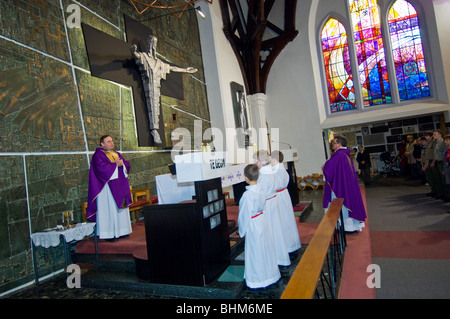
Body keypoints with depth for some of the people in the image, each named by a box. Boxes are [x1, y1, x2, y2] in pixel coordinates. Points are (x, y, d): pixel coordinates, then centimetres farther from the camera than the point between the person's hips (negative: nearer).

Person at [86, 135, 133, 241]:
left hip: (120, 186, 7)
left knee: (121, 207, 9)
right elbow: (101, 168, -19)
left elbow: (127, 164, 11)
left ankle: (122, 230, 19)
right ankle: (110, 233, 1)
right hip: (108, 187, -7)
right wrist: (115, 165, -15)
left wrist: (122, 163, -10)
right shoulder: (98, 155, -4)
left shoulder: (117, 154, 18)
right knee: (110, 209, -6)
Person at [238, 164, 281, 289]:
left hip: (253, 225, -7)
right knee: (265, 248, 20)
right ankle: (270, 273, 37)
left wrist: (242, 231, -5)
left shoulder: (247, 195, -25)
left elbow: (244, 215, -17)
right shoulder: (261, 189, -5)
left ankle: (258, 279, 23)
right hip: (264, 220, 7)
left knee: (255, 252, 8)